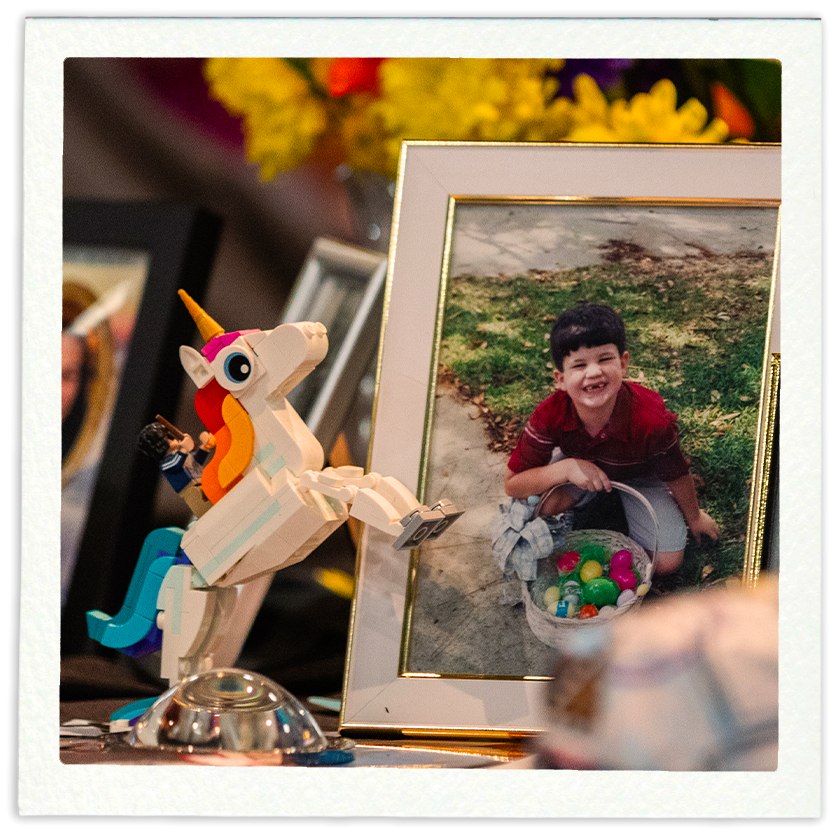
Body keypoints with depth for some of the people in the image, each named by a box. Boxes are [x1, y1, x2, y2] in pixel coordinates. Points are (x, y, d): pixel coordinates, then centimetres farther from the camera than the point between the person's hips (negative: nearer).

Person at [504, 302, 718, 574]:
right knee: (541, 503, -29)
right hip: (580, 465, 1)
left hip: (640, 474, -1)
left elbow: (676, 475, -20)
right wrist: (566, 469, -46)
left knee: (666, 561, -9)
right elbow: (513, 485, -29)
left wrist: (694, 518, 0)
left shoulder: (651, 420, -41)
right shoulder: (549, 416, -37)